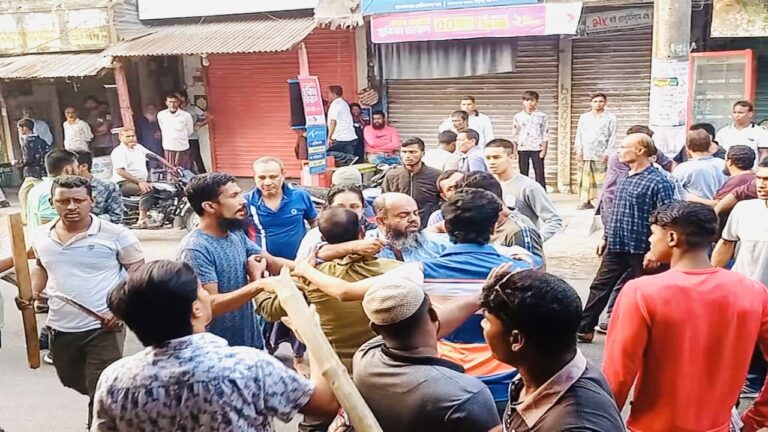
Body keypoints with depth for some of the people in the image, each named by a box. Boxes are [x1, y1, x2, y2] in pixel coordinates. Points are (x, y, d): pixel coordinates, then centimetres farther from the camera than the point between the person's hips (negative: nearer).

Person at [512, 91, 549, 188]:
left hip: (537, 149, -1)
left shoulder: (542, 116, 3)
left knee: (540, 174, -1)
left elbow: (545, 135, 1)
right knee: (523, 174, 5)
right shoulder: (518, 117, 6)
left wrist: (544, 150, -6)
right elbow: (514, 136, 8)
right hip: (522, 149, 1)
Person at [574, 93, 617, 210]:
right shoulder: (584, 117, 14)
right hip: (586, 154, 3)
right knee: (585, 178, 1)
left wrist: (608, 153, -8)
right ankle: (586, 201, 6)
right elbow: (579, 134, 12)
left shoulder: (610, 118, 5)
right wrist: (579, 151, 3)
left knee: (601, 179, -7)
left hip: (601, 154, -3)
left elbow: (612, 137, 1)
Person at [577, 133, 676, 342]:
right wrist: (605, 237, 19)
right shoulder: (623, 178, 10)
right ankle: (584, 328, 18)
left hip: (640, 249, -7)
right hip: (615, 246, 7)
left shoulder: (658, 182, -15)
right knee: (600, 286, 10)